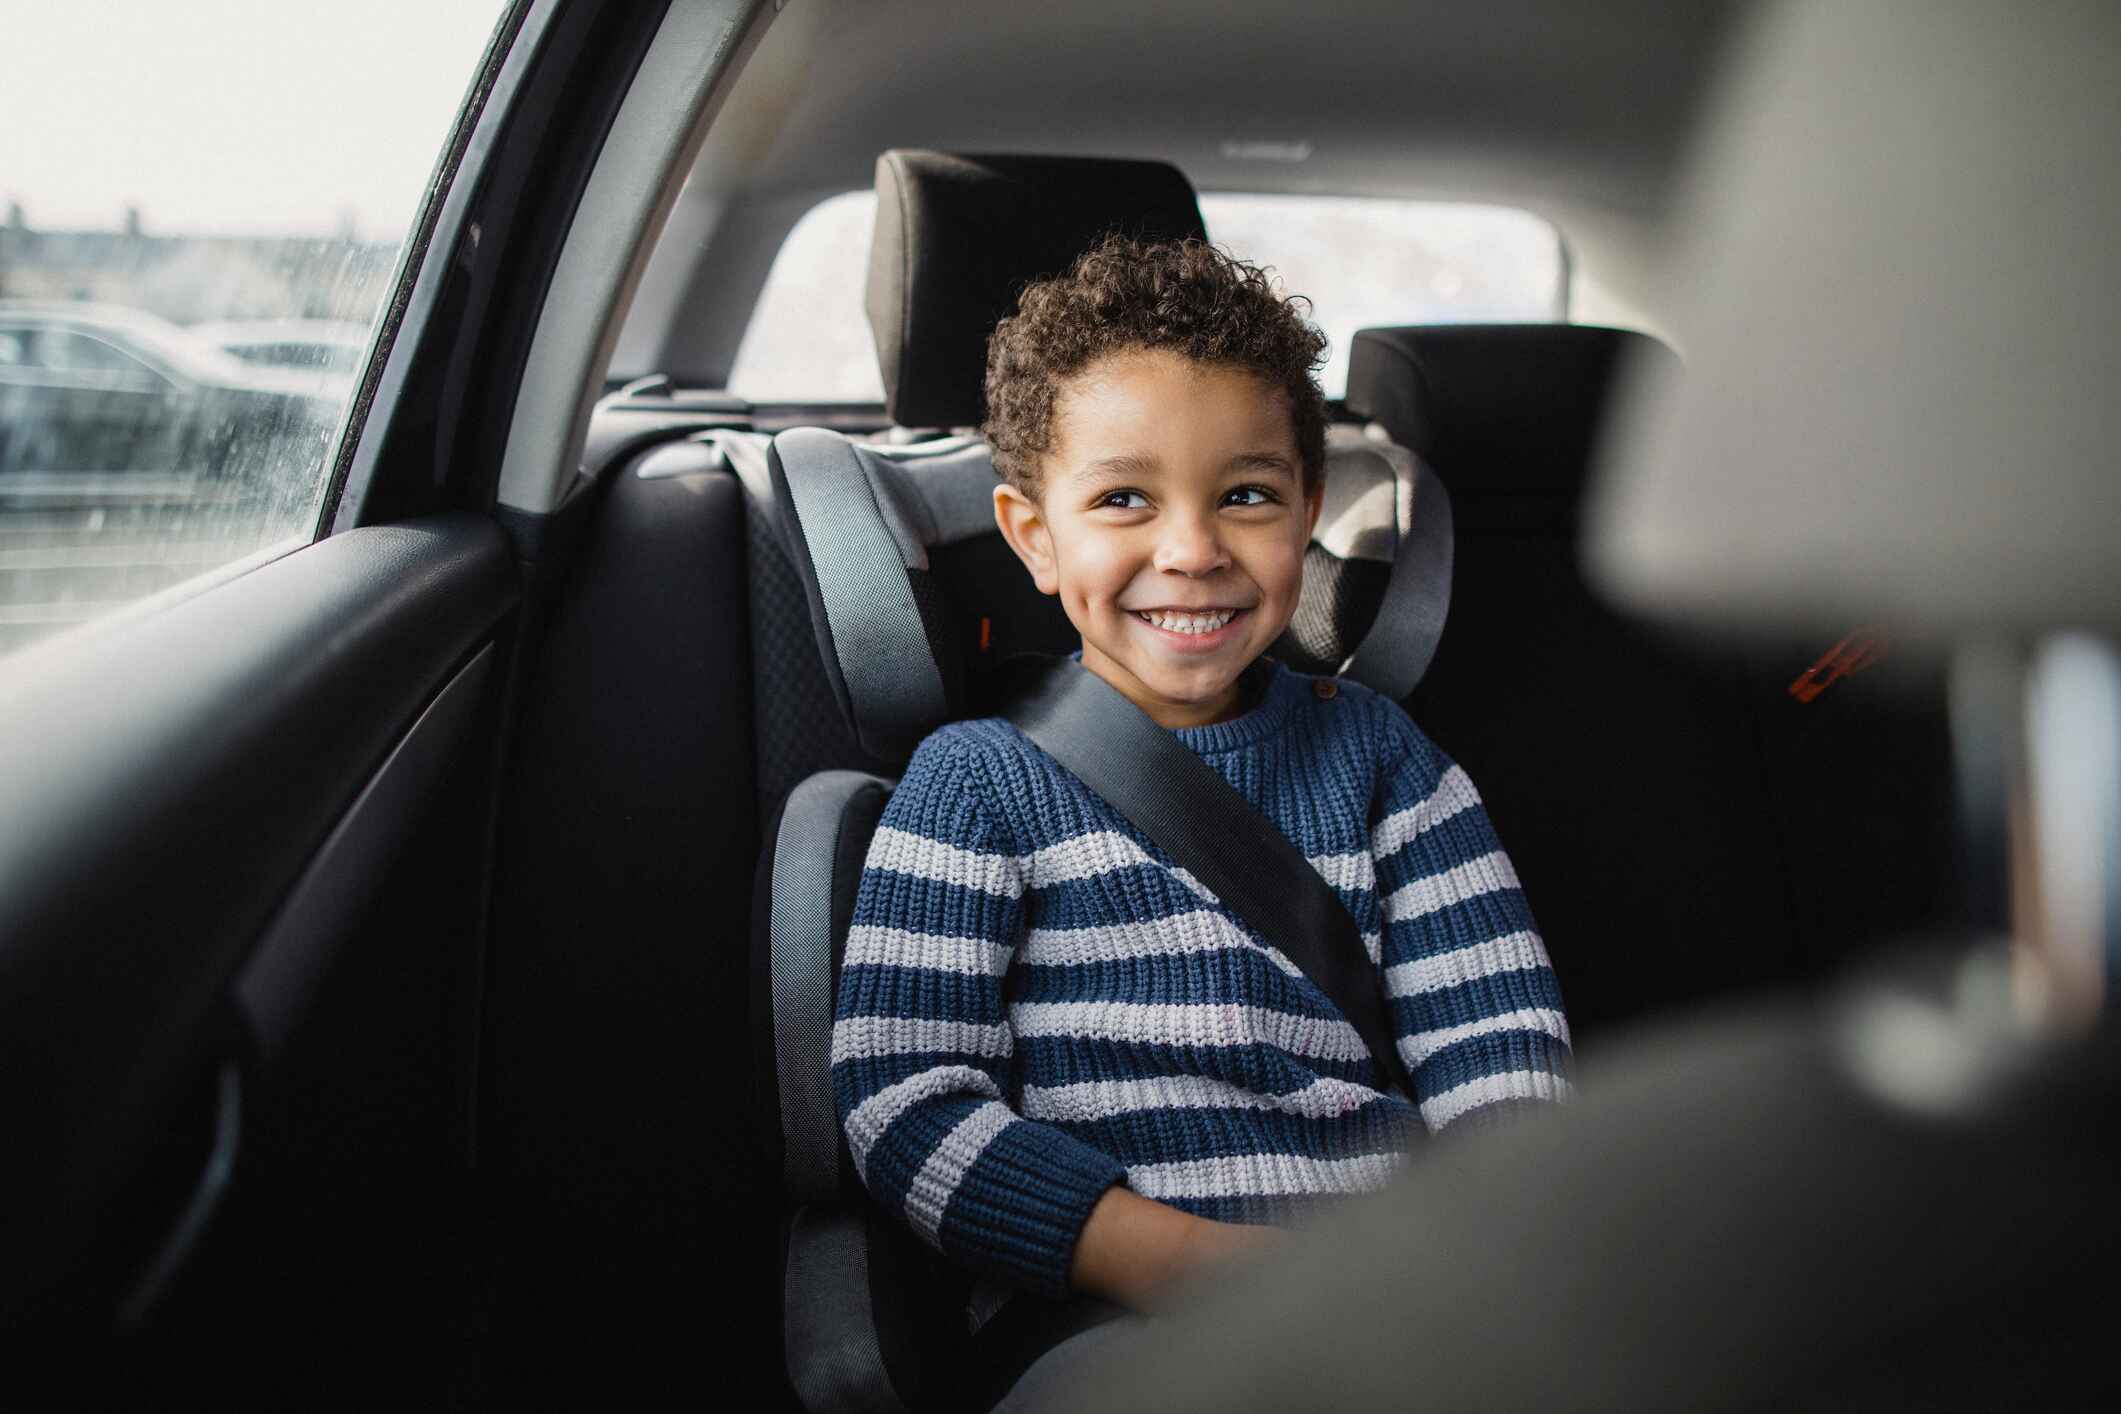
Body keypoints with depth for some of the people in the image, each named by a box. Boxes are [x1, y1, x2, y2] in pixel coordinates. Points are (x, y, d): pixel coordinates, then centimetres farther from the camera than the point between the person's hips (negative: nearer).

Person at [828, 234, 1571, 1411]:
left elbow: (1502, 1040, 12)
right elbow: (901, 1100, -2)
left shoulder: (1374, 751, 19)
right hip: (1110, 1320, -3)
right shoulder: (979, 778, 8)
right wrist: (1193, 1260, -15)